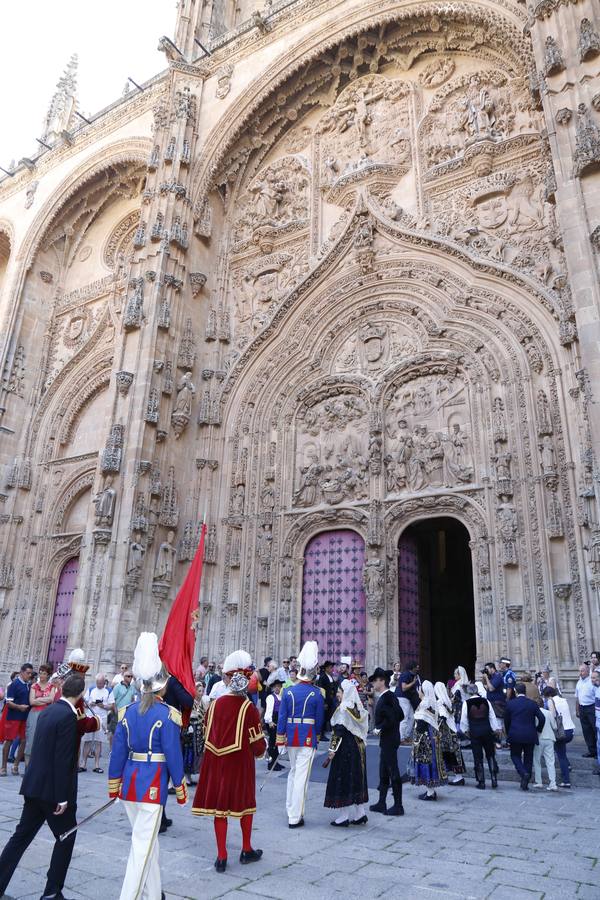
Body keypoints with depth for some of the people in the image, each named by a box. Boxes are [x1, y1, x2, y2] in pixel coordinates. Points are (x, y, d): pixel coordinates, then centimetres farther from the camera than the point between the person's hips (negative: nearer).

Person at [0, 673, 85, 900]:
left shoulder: (47, 711, 5)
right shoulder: (68, 716, -21)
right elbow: (63, 760, -22)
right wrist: (63, 798, -18)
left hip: (34, 785, 8)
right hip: (52, 789, -8)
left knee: (21, 835, 16)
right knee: (66, 838, 10)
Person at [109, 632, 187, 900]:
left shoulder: (127, 712, 1)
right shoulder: (167, 714, -14)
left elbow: (118, 752, 5)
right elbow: (173, 754, -12)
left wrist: (113, 785, 15)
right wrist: (180, 788, -1)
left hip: (130, 780, 6)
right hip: (153, 783, -6)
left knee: (146, 840, 20)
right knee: (143, 844, 1)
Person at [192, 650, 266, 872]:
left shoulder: (215, 704, -4)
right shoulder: (248, 708, -15)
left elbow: (207, 735, 6)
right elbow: (257, 743, -11)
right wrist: (261, 750, 11)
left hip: (216, 761, 3)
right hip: (240, 762, -3)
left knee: (219, 805, 11)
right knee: (245, 801, 16)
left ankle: (221, 857, 15)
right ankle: (247, 850, 29)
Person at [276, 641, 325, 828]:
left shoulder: (288, 692, -2)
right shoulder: (316, 694, -9)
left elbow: (282, 717, -1)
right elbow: (320, 719, -1)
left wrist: (280, 741, 5)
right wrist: (317, 735, 16)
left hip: (291, 737, 4)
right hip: (308, 739, -4)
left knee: (293, 773, 21)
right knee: (301, 776, 0)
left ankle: (290, 811, 30)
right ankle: (295, 817, 2)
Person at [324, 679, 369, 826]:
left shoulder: (342, 708, -15)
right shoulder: (358, 708, 7)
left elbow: (339, 731, -17)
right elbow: (362, 729, 11)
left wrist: (332, 750, -13)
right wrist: (360, 745, 17)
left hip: (345, 748, -8)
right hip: (358, 748, 8)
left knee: (342, 780, 1)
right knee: (356, 780, 14)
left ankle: (342, 817, 6)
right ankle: (359, 814, 17)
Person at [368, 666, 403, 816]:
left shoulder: (386, 698, -20)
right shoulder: (390, 696, 9)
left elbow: (391, 718, -28)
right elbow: (400, 715, 15)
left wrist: (379, 729, -16)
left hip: (389, 740, -10)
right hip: (387, 740, 10)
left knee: (393, 772, -1)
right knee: (384, 773, 16)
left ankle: (398, 806, 8)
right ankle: (381, 803, 26)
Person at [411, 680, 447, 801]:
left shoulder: (424, 705, -19)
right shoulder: (432, 704, 7)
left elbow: (421, 724, -19)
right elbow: (436, 721, 13)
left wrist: (417, 740, -14)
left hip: (425, 736, -9)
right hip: (433, 736, 9)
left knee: (425, 761, -2)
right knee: (431, 760, 14)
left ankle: (430, 792, 3)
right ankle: (431, 790, 22)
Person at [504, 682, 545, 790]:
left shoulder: (510, 703, -4)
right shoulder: (532, 703, -1)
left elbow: (506, 721, 4)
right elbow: (542, 718, -7)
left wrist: (508, 733, 18)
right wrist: (537, 730, 10)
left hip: (515, 735, -2)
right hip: (530, 736, 2)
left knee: (515, 756, 14)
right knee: (528, 758, 14)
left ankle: (524, 773, -11)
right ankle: (525, 783, 16)